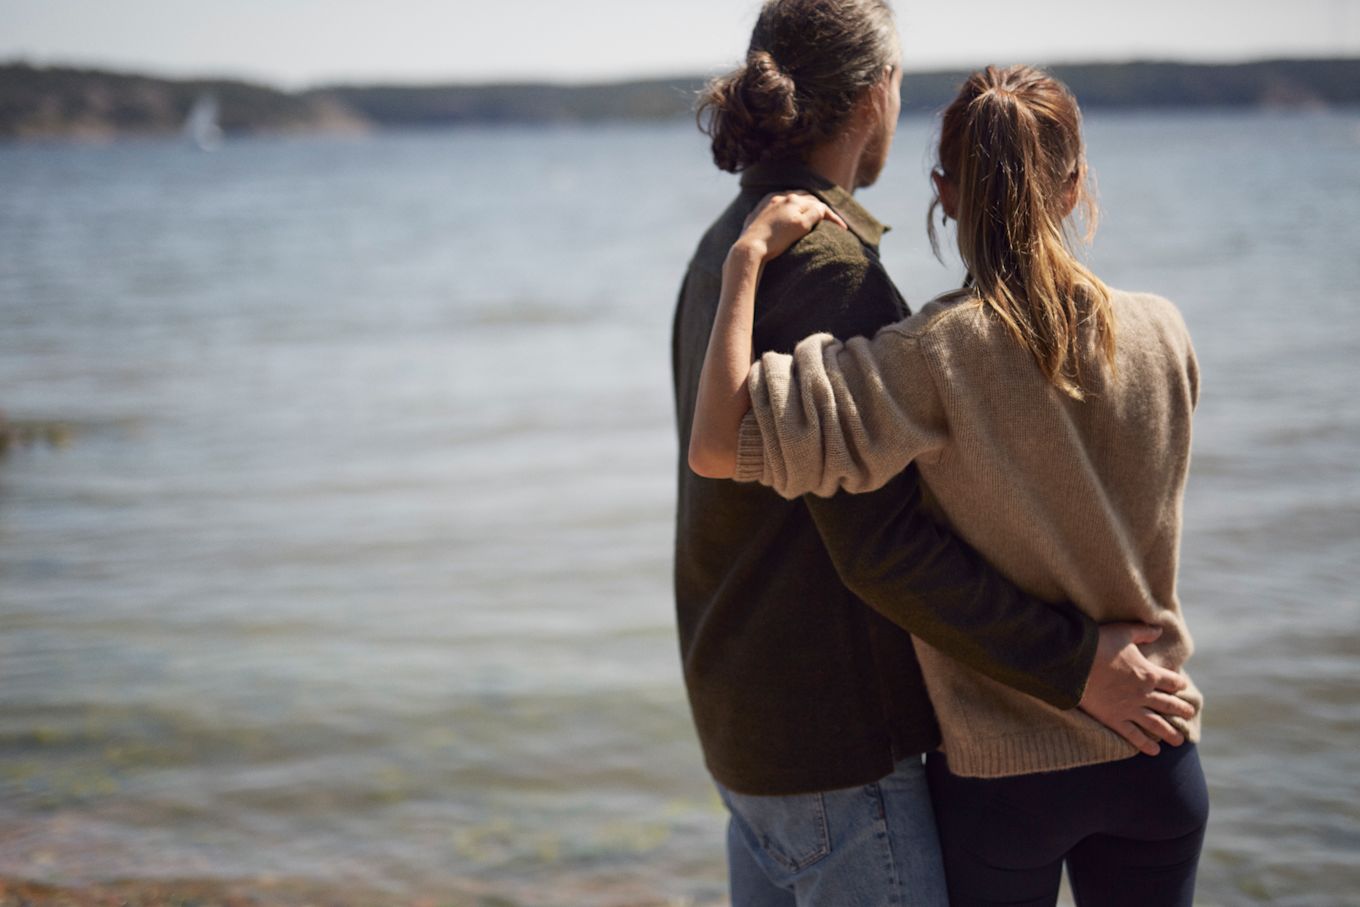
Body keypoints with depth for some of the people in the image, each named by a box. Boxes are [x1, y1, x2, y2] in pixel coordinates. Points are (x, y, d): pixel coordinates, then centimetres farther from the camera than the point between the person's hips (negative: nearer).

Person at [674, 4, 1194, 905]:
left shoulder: (726, 250, 10)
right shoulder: (825, 267, -20)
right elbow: (881, 548, -23)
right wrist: (1073, 666, -18)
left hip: (745, 698, 10)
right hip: (830, 728, -10)